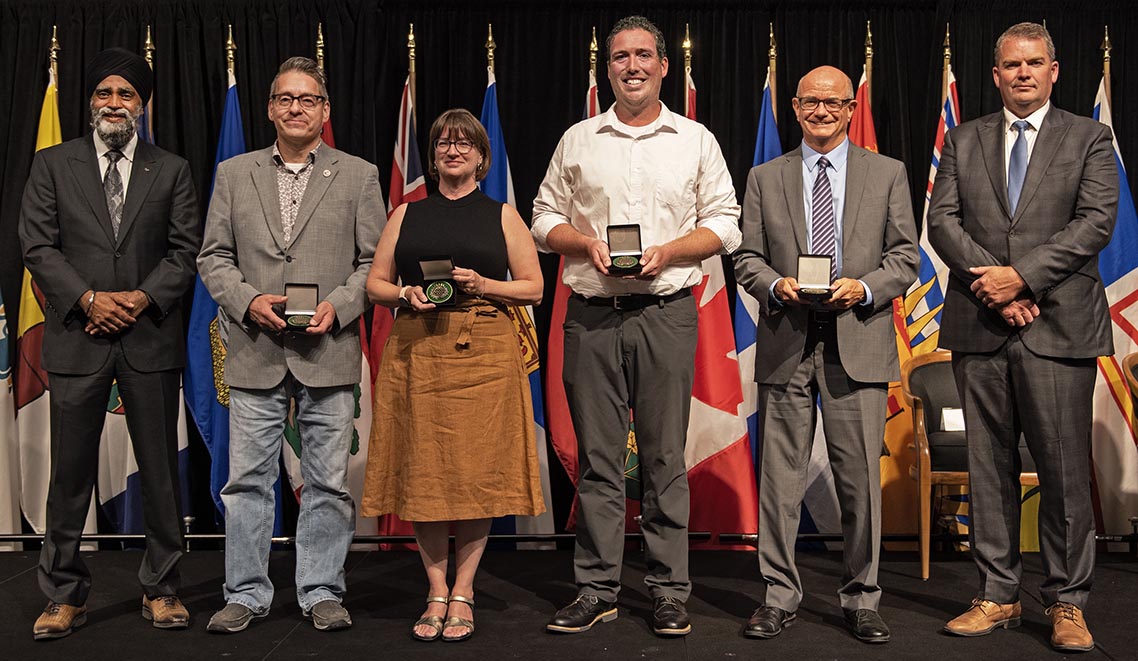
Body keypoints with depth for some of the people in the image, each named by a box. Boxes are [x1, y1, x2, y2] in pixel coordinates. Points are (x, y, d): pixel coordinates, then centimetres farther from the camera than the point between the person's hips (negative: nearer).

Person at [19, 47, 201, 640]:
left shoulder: (172, 170, 9)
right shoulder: (53, 165, 8)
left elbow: (185, 250, 4)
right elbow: (37, 245, 1)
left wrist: (141, 299, -11)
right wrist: (88, 299, -11)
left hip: (151, 337, 1)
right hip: (77, 339, 0)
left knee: (160, 470, 5)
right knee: (70, 473, 3)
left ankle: (160, 589, 17)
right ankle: (65, 595, 15)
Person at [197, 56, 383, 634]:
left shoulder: (359, 176, 7)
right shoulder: (233, 174, 11)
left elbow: (374, 261, 5)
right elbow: (213, 257, 9)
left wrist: (338, 307, -11)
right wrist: (247, 301, -9)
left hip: (329, 352, -1)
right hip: (255, 351, 1)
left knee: (328, 482, 4)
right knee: (247, 480, 4)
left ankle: (321, 593, 17)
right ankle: (246, 593, 17)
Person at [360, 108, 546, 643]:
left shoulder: (502, 216, 11)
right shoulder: (406, 215, 16)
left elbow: (533, 288, 6)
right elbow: (374, 284, 13)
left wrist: (482, 286, -9)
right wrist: (406, 295, -8)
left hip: (484, 354, -1)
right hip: (416, 352, 2)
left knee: (479, 471, -2)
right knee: (422, 471, 0)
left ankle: (462, 593, 8)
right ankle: (436, 593, 12)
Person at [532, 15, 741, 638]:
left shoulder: (696, 140, 9)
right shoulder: (577, 140, 12)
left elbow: (724, 224, 6)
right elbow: (544, 218, 13)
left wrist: (669, 250, -9)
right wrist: (585, 241, -6)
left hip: (667, 311, -1)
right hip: (591, 313, 1)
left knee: (665, 456, 1)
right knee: (597, 456, 4)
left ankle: (669, 591, 10)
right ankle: (596, 589, 12)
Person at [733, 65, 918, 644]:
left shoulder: (888, 174, 10)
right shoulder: (765, 178, 12)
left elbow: (905, 257, 7)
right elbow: (747, 258, 9)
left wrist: (865, 288, -11)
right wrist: (776, 286, -11)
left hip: (858, 344, 0)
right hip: (786, 345, 1)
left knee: (861, 480, 2)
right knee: (779, 478, 3)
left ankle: (861, 600, 16)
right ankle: (779, 596, 14)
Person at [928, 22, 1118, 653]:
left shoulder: (1089, 138, 8)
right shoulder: (963, 140, 14)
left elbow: (1096, 221, -4)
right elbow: (941, 218, 4)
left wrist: (1021, 276, -14)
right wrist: (990, 282, -10)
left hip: (1058, 324, -2)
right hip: (979, 325, 2)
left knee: (1064, 468, -2)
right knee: (989, 466, 6)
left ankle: (1067, 603, 10)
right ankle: (996, 596, 15)